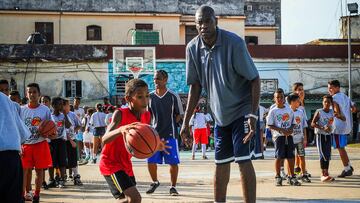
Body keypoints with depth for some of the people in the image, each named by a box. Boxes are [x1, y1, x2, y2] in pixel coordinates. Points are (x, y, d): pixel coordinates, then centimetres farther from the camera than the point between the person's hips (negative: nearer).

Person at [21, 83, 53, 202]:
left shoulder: (45, 110, -1)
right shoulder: (22, 110, 2)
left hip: (40, 144, 0)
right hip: (26, 144, 0)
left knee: (39, 170, 5)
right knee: (24, 170, -2)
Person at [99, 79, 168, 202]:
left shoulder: (147, 116, -2)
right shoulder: (120, 114, -22)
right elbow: (104, 140, -37)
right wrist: (120, 130, -57)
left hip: (126, 164, 8)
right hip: (110, 164, -8)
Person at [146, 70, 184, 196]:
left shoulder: (173, 96, -4)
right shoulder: (150, 97, 4)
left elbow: (179, 114, 3)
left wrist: (171, 124, -5)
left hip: (170, 134, -2)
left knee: (173, 162, -1)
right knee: (151, 161, 2)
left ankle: (173, 187, 13)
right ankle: (155, 182, 26)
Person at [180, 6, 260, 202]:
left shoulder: (234, 43, -21)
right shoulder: (193, 48, -6)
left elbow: (254, 79, -16)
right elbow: (195, 86, 4)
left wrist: (253, 116, -24)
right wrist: (186, 122, 1)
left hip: (242, 111, -5)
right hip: (219, 114, 5)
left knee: (244, 161, -11)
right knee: (221, 164, 10)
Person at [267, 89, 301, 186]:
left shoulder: (289, 110, 10)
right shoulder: (273, 111, 0)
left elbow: (293, 123, 14)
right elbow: (270, 125, -5)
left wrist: (291, 129, -9)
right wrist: (282, 130, -16)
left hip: (289, 136, 3)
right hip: (279, 136, -3)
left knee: (291, 156, 2)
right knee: (279, 157, -4)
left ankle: (291, 177, 9)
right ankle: (278, 177, 6)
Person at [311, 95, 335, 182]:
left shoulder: (332, 112, 6)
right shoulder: (319, 112, -8)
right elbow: (313, 123, -14)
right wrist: (323, 128, -24)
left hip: (329, 135, 5)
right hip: (320, 135, -5)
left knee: (328, 155, 5)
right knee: (323, 155, -8)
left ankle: (326, 174, 13)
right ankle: (323, 174, -4)